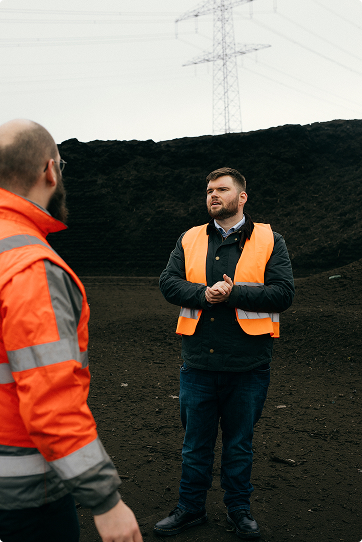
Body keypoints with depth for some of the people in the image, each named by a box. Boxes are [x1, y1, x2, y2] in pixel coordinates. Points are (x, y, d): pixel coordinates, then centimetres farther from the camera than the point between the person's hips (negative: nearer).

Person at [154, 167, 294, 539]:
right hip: (199, 364, 2)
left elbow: (283, 293, -8)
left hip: (247, 365, -1)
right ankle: (191, 508, 30)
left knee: (239, 442, 14)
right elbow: (168, 282, -1)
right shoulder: (189, 240, 9)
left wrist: (233, 293, -17)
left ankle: (239, 508, 33)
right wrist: (204, 294, -17)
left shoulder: (269, 241, 2)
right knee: (196, 441, 13)